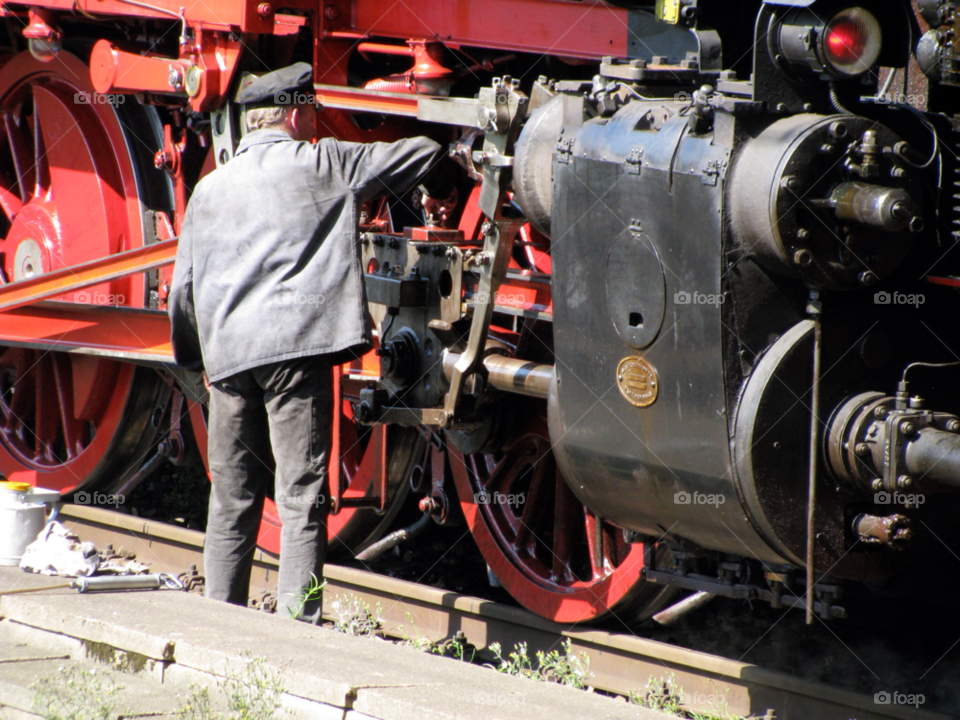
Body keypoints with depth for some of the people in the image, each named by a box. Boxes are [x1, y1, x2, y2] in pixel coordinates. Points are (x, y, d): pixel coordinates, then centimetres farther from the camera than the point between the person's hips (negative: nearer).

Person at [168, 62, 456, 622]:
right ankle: (298, 626, -11)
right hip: (296, 344, -4)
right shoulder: (322, 164, 6)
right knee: (301, 497, -5)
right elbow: (423, 154, 12)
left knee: (232, 501, 11)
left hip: (227, 352, 4)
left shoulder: (211, 187, 16)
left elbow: (183, 287, 18)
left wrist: (197, 357, 30)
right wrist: (440, 193, 33)